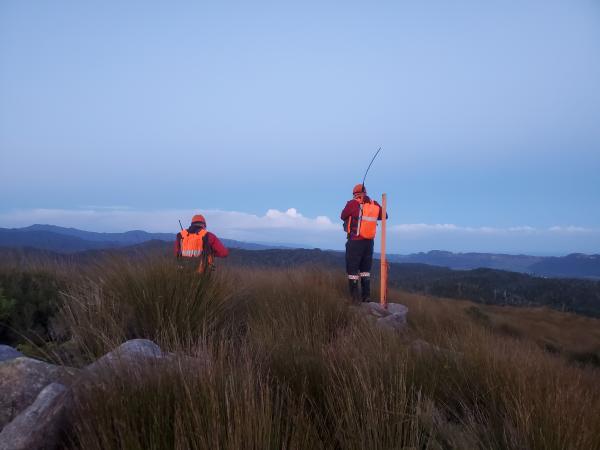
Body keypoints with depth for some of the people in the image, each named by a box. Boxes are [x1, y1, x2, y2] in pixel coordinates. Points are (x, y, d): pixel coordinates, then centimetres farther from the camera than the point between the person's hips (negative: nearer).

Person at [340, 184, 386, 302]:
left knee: (352, 268, 4)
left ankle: (355, 297, 2)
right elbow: (384, 216, 16)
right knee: (365, 269, 17)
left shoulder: (352, 204, -13)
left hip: (355, 241, -5)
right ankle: (366, 296, 17)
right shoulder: (374, 204, 0)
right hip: (369, 242, 5)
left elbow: (343, 217, 2)